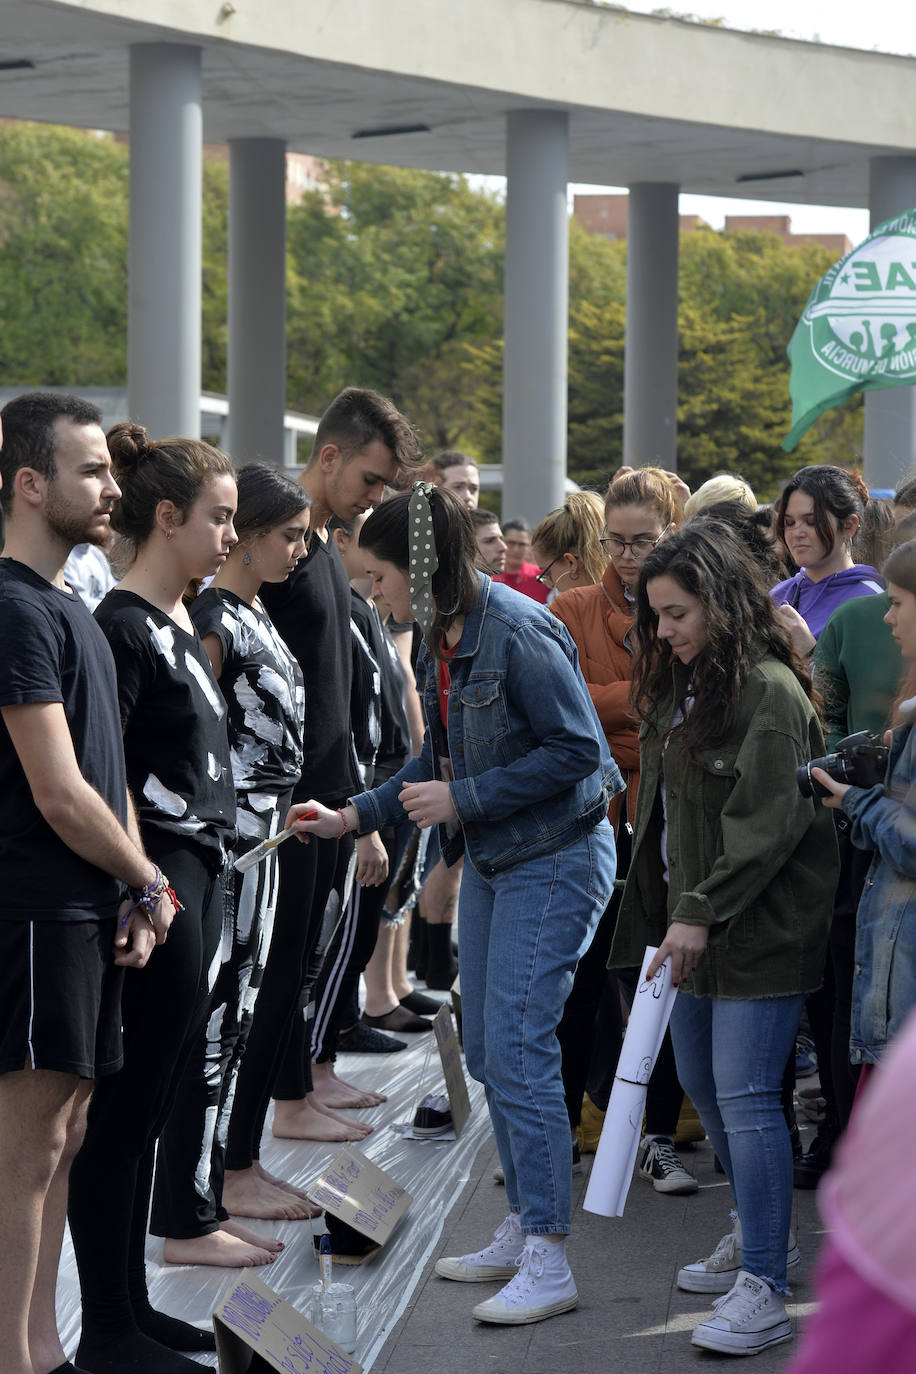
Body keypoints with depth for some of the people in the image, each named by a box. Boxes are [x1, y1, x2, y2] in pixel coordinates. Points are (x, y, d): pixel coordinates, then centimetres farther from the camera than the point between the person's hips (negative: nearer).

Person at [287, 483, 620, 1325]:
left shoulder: (518, 632, -21)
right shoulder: (442, 640, 8)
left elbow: (576, 749, -22)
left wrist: (463, 800, -19)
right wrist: (353, 816, 16)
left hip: (554, 858, -10)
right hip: (492, 860, 10)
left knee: (518, 1049, -12)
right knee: (487, 1050, 12)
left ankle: (549, 1264, -9)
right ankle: (522, 1232, 23)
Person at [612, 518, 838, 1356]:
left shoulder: (769, 691, -15)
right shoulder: (682, 687, 14)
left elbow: (768, 824, -19)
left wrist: (703, 913, -19)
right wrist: (669, 912, 14)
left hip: (760, 931, -9)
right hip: (697, 921, 9)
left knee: (745, 1094, -11)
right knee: (701, 1082, 15)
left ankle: (764, 1291, -8)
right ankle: (759, 1234, 33)